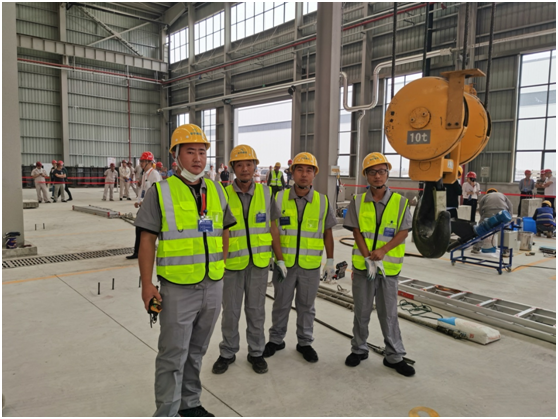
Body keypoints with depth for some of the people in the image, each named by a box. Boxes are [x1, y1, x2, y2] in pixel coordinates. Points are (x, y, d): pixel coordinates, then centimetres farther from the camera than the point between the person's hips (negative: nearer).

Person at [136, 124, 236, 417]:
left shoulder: (216, 191, 7)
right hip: (178, 289, -5)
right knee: (173, 356, 4)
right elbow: (147, 240, -8)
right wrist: (147, 284, -11)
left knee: (196, 351, 20)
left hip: (213, 286, 5)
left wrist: (221, 269, 9)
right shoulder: (160, 192, -7)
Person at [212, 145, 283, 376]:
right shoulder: (223, 195, -6)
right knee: (230, 311, 12)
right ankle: (227, 353, 31)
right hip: (232, 262, -1)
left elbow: (272, 228, 5)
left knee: (256, 309, 13)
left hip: (259, 262, 1)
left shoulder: (265, 193, 0)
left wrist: (280, 259, 6)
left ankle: (256, 352, 31)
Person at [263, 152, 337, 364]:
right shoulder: (279, 198, -4)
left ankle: (305, 342, 32)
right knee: (281, 304, 14)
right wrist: (276, 258, -3)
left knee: (306, 306, 14)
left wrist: (330, 261, 6)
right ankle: (276, 340, 33)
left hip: (311, 266, 0)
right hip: (284, 263, 0)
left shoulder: (323, 201, -1)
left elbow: (327, 233, 7)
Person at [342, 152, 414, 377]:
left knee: (389, 313, 9)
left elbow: (403, 232, -5)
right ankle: (359, 349, 30)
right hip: (362, 265, 1)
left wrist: (382, 251, -18)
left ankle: (394, 356, 23)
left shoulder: (400, 202, -1)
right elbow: (356, 232, -3)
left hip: (389, 266, -1)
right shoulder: (358, 202, 0)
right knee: (361, 311, 13)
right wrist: (369, 259, -13)